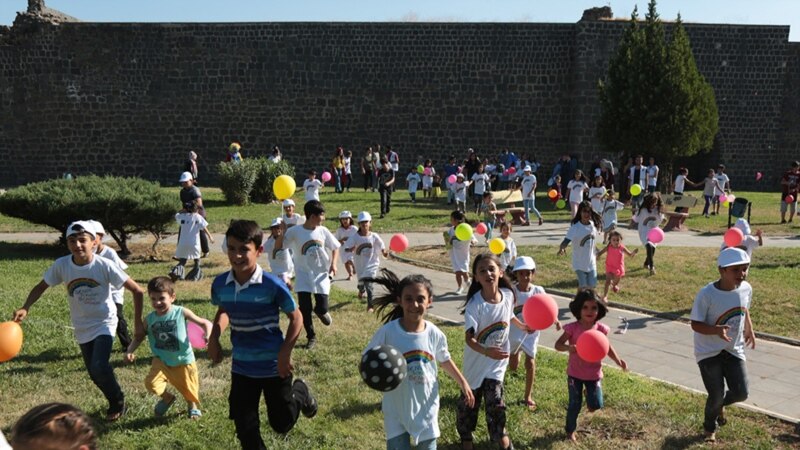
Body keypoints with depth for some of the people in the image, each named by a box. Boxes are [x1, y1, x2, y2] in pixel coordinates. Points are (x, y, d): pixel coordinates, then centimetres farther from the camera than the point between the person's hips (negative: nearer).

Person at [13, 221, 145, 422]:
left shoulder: (104, 266, -24)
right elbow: (41, 287, 1)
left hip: (104, 323, -4)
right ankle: (116, 404, 37)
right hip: (82, 327, 4)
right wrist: (25, 308, -18)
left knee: (99, 367, -22)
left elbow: (137, 291, -19)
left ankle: (118, 403, 6)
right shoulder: (61, 265, -15)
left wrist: (138, 323, -16)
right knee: (95, 374, 11)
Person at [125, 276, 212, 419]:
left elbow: (205, 323, -13)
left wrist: (208, 336, -34)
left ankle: (193, 406, 52)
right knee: (151, 383, -22)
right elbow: (139, 338, 4)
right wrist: (129, 351, -14)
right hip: (162, 360, 2)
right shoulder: (149, 319, -7)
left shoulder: (181, 312, -16)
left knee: (190, 394, 12)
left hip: (183, 360, -2)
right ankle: (166, 398, 15)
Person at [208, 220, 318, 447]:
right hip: (241, 367, 4)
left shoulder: (272, 285, -22)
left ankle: (300, 393, 43)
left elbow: (296, 318, -10)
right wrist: (214, 339, -2)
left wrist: (285, 354, -16)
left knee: (282, 424, 13)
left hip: (273, 366, -3)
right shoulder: (220, 284, -9)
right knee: (245, 428, 11)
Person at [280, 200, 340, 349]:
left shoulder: (323, 231, -3)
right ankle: (311, 337, 20)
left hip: (321, 274, 2)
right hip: (303, 275, -1)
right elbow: (278, 247, -12)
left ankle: (320, 312, 34)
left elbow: (335, 247, 9)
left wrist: (333, 264, -5)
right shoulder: (294, 231, -12)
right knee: (304, 308, -2)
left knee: (322, 308, -5)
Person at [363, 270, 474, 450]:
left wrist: (463, 383, 12)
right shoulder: (387, 332, -19)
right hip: (397, 409, -2)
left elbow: (445, 360, 9)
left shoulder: (435, 334, -10)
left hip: (426, 407, 2)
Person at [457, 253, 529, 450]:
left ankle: (499, 434, 32)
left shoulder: (508, 295, -12)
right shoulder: (475, 304, -26)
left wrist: (523, 326, 15)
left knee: (495, 400, 5)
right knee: (470, 399, 13)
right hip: (477, 360, -2)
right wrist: (486, 351, -44)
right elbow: (469, 338, -29)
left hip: (498, 359, 3)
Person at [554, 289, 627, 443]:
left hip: (594, 373, 2)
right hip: (575, 373, -2)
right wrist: (568, 347, -37)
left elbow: (607, 347, 6)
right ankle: (570, 431, 33)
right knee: (574, 405, 9)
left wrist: (618, 360, -6)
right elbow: (557, 344, -16)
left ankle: (588, 393, 34)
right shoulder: (572, 328, -18)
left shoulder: (600, 328, -10)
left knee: (595, 406, -1)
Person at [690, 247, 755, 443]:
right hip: (709, 351, -4)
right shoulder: (707, 294, -25)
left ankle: (720, 404, 36)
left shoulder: (746, 288, -8)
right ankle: (710, 428, 30)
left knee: (741, 393, -1)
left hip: (734, 349, 5)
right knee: (716, 395, -2)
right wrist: (717, 330, -35)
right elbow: (695, 324, -20)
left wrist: (749, 330, 15)